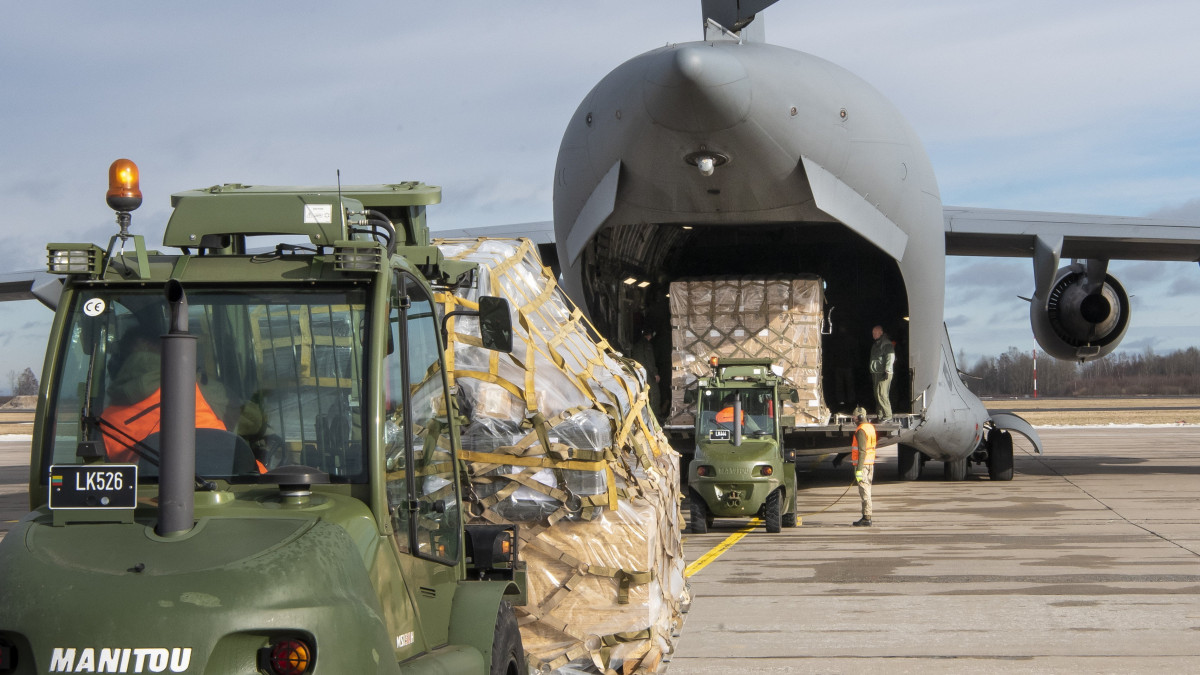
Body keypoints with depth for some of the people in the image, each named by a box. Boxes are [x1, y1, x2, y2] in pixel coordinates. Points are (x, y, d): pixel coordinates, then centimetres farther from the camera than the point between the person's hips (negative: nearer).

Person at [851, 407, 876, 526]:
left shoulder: (861, 430, -16)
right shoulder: (870, 427, 14)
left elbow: (862, 451, -21)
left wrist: (859, 469, -23)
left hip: (863, 464, -10)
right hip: (870, 463, 10)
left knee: (864, 492, -8)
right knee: (866, 491, 14)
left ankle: (866, 519, -9)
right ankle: (866, 517, 18)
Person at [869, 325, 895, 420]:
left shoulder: (886, 343, -9)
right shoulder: (875, 344, 21)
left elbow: (890, 357, -17)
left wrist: (887, 371, -23)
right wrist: (872, 373, 24)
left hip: (884, 374, -10)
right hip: (876, 373, 10)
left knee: (882, 394, -14)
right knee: (877, 395, 8)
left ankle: (887, 415, -12)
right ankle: (881, 415, 12)